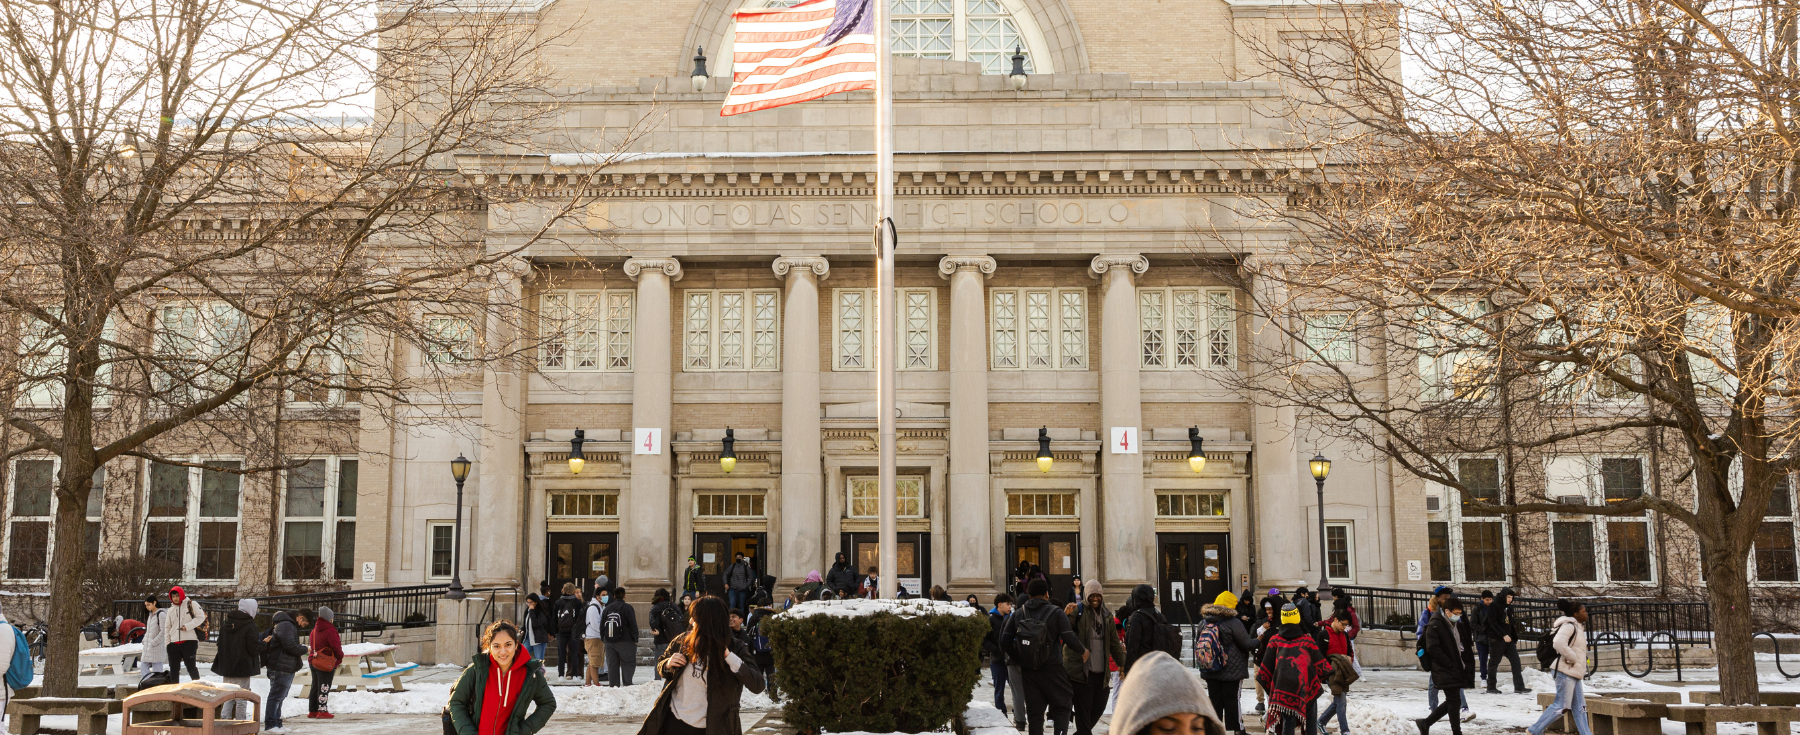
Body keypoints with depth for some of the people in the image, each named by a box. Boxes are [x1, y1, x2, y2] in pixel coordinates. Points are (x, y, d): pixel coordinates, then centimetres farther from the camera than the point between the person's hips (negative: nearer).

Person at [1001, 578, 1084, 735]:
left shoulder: (1019, 614, 6)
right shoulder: (1056, 612, -4)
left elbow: (1005, 641, 3)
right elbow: (1070, 638, -12)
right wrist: (1083, 651, 6)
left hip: (1028, 670, 3)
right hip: (1052, 668, -3)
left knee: (1034, 713, 8)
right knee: (1061, 708, 8)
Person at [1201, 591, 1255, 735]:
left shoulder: (1206, 622, 3)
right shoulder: (1234, 623, -15)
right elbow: (1247, 644, -10)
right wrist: (1259, 640, 10)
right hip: (1232, 671, -5)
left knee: (1214, 701, 9)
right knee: (1231, 700, 2)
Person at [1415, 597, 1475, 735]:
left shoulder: (1459, 624, 14)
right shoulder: (1434, 626, -12)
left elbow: (1467, 646, 21)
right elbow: (1433, 649, -19)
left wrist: (1468, 666, 7)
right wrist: (1450, 664, -17)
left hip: (1458, 670, 8)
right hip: (1445, 671, -8)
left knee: (1451, 702, 11)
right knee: (1454, 702, -7)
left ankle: (1425, 723, 22)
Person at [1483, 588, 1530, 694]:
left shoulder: (1509, 607, 13)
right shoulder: (1494, 606, -8)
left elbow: (1511, 624, 19)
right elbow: (1493, 623, -16)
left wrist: (1515, 639, 15)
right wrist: (1503, 635, -23)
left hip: (1509, 639, 7)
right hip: (1496, 640, -7)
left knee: (1516, 662, -2)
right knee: (1494, 663, 1)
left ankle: (1519, 687, -2)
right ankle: (1491, 687, 10)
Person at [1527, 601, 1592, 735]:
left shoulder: (1577, 627, 19)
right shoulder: (1569, 626, -14)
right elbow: (1559, 642, -32)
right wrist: (1572, 658, -21)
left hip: (1573, 673, 10)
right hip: (1566, 671, -10)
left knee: (1579, 706, 11)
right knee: (1561, 705, -8)